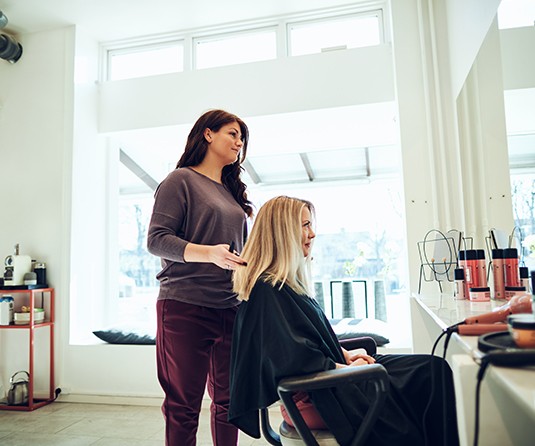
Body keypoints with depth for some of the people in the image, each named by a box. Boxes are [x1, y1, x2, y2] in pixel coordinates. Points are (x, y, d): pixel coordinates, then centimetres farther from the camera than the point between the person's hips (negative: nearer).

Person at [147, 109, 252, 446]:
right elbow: (157, 240, -10)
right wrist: (209, 254, -22)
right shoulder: (182, 180, -1)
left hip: (231, 308, 7)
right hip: (186, 307, -6)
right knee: (184, 405, 3)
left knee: (227, 400, 13)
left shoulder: (233, 190, 19)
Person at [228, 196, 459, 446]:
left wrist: (345, 354, 6)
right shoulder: (266, 290, -19)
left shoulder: (289, 281, 13)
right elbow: (294, 359, -21)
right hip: (311, 395, -10)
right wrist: (345, 368, -10)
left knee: (433, 369, -1)